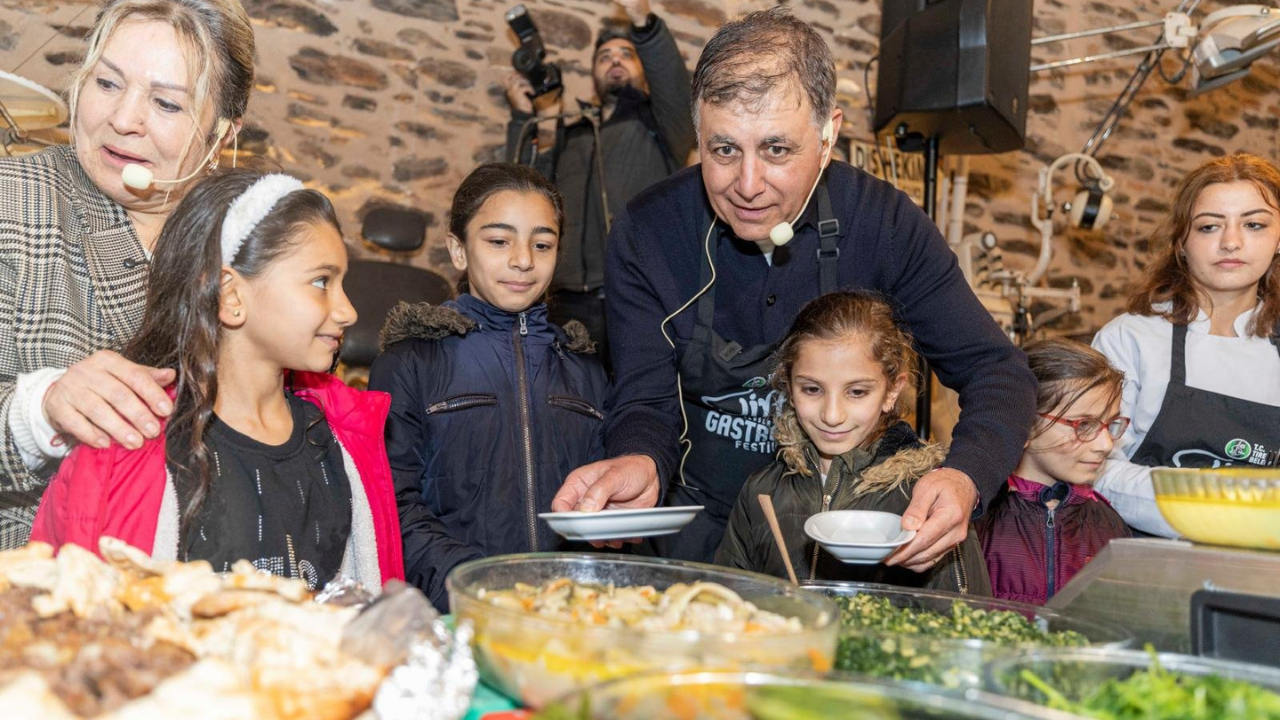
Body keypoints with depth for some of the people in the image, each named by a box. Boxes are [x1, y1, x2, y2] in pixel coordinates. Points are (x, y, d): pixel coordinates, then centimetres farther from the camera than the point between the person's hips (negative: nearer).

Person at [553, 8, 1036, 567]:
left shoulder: (883, 222, -9)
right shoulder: (646, 234, -10)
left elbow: (996, 369, -6)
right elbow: (647, 402, -8)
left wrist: (964, 478, -28)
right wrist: (640, 463, -34)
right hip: (703, 523, -1)